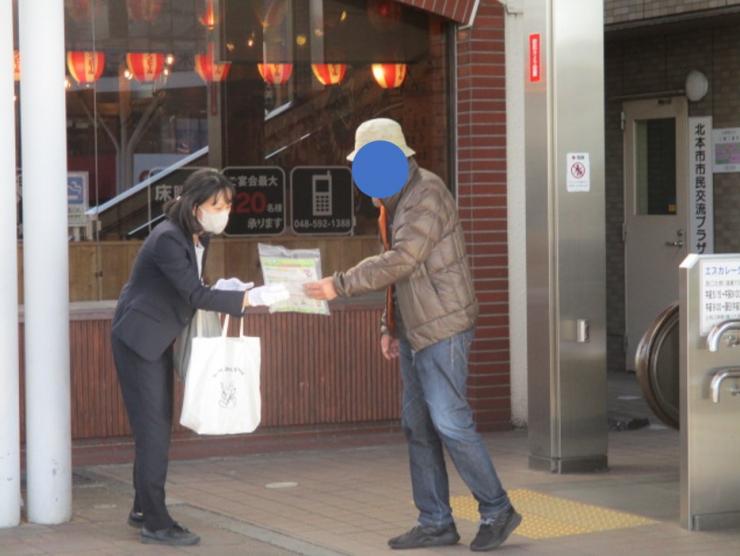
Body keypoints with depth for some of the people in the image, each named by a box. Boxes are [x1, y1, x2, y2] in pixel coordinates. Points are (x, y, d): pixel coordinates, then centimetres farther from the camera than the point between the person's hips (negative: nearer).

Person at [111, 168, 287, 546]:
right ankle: (155, 523, -4)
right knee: (153, 427, -8)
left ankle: (144, 509, 24)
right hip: (139, 340, -9)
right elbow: (195, 295, -29)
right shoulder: (168, 239, -24)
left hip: (159, 340, 9)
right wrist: (250, 299, -34)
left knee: (158, 425, 13)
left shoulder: (198, 237, 4)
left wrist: (223, 293, -5)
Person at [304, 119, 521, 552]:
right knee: (419, 427, 9)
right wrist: (390, 326, 18)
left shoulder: (428, 194, -16)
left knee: (451, 422, -11)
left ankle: (497, 511, 1)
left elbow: (401, 260, -25)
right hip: (414, 331, 10)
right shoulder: (394, 199, 14)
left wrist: (340, 285, -24)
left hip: (443, 328, -10)